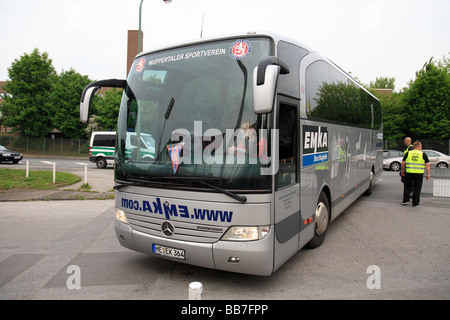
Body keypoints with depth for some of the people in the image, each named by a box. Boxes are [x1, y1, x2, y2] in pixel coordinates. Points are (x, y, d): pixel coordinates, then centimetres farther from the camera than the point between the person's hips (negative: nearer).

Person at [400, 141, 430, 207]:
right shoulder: (423, 154, 2)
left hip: (409, 173, 1)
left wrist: (402, 171, 17)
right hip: (419, 174, -1)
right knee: (417, 188, 7)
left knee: (407, 187, 16)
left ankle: (405, 200, 15)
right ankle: (415, 203, 11)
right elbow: (427, 165, 0)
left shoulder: (408, 153, 5)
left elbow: (403, 163, 4)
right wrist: (428, 174, 6)